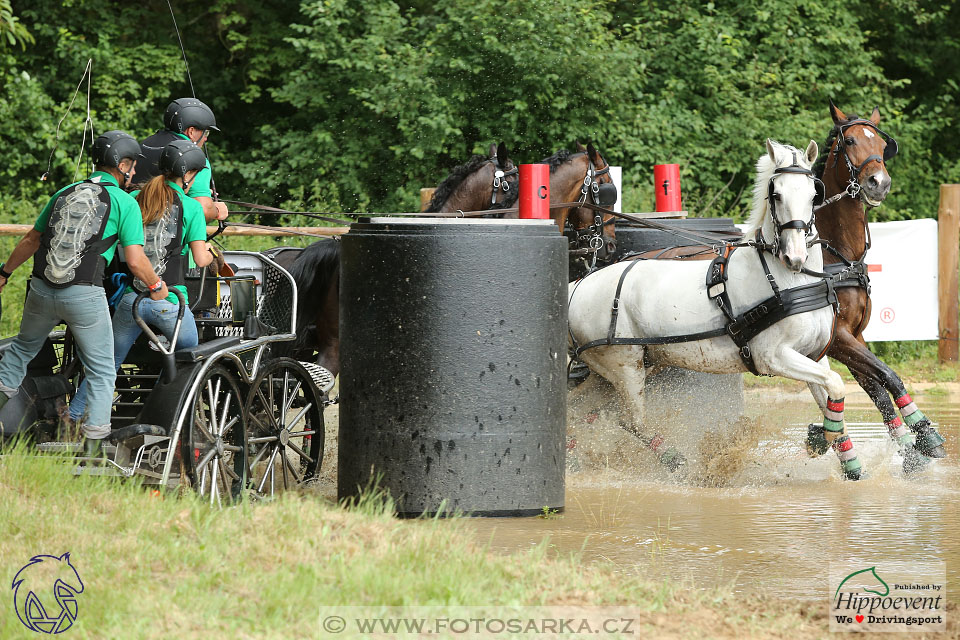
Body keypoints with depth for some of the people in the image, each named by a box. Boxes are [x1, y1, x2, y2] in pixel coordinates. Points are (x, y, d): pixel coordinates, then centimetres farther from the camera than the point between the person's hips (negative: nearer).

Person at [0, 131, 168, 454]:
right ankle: (93, 446, 4)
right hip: (85, 295, -4)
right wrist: (157, 286, 13)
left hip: (42, 290, 4)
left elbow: (31, 240, 20)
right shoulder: (124, 203, -1)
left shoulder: (65, 193, 13)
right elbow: (136, 261, -6)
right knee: (102, 372, 9)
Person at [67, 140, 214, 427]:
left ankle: (71, 421, 6)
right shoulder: (191, 207, -5)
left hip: (131, 299, 4)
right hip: (169, 302, -4)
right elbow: (200, 260, -8)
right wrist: (209, 251, 14)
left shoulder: (134, 198, 7)